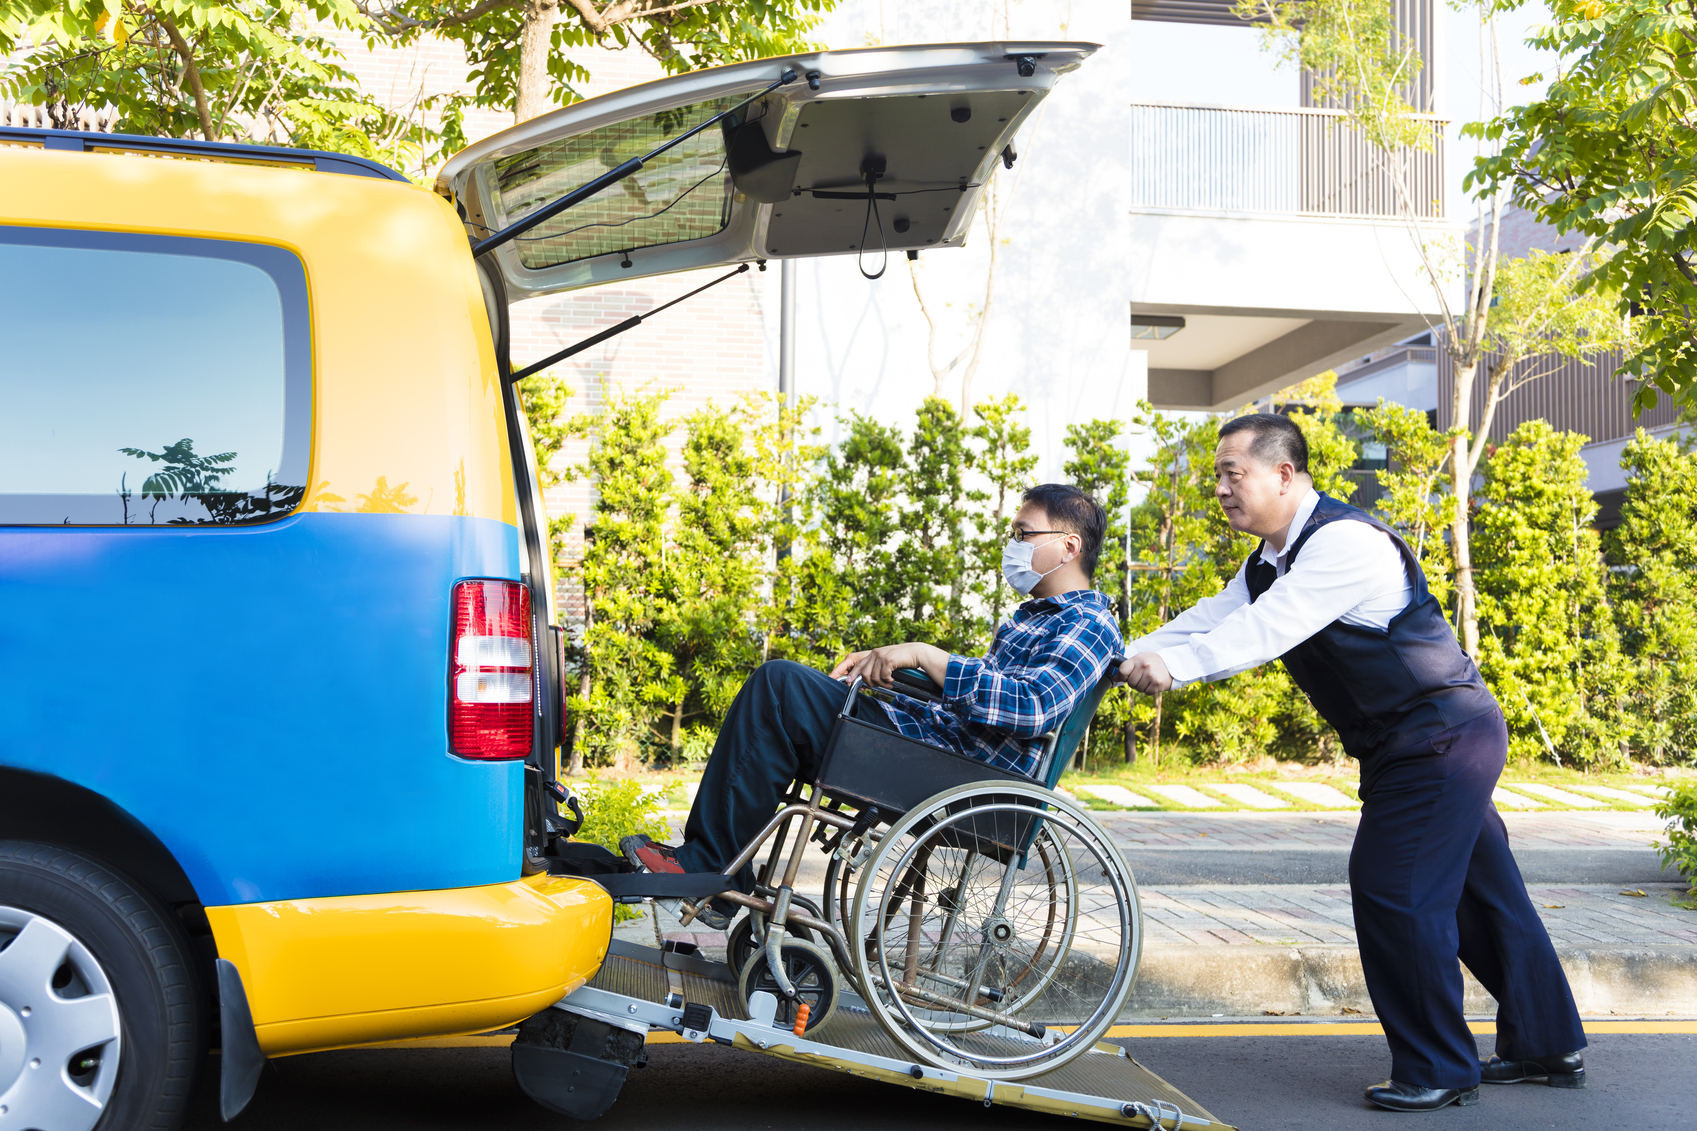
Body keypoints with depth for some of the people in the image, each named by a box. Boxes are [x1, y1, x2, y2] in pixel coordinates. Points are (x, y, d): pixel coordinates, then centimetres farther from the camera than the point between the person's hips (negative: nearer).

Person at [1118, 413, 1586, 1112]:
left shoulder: (1347, 542, -22)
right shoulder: (1269, 561, 9)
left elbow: (1269, 628, -32)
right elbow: (1213, 620, 3)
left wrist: (1176, 666, -37)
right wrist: (1125, 660, -9)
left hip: (1442, 735, -10)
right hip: (1433, 742, 10)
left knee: (1391, 889, -10)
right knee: (1482, 893, 17)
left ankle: (1438, 1070, 5)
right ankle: (1549, 1047, 30)